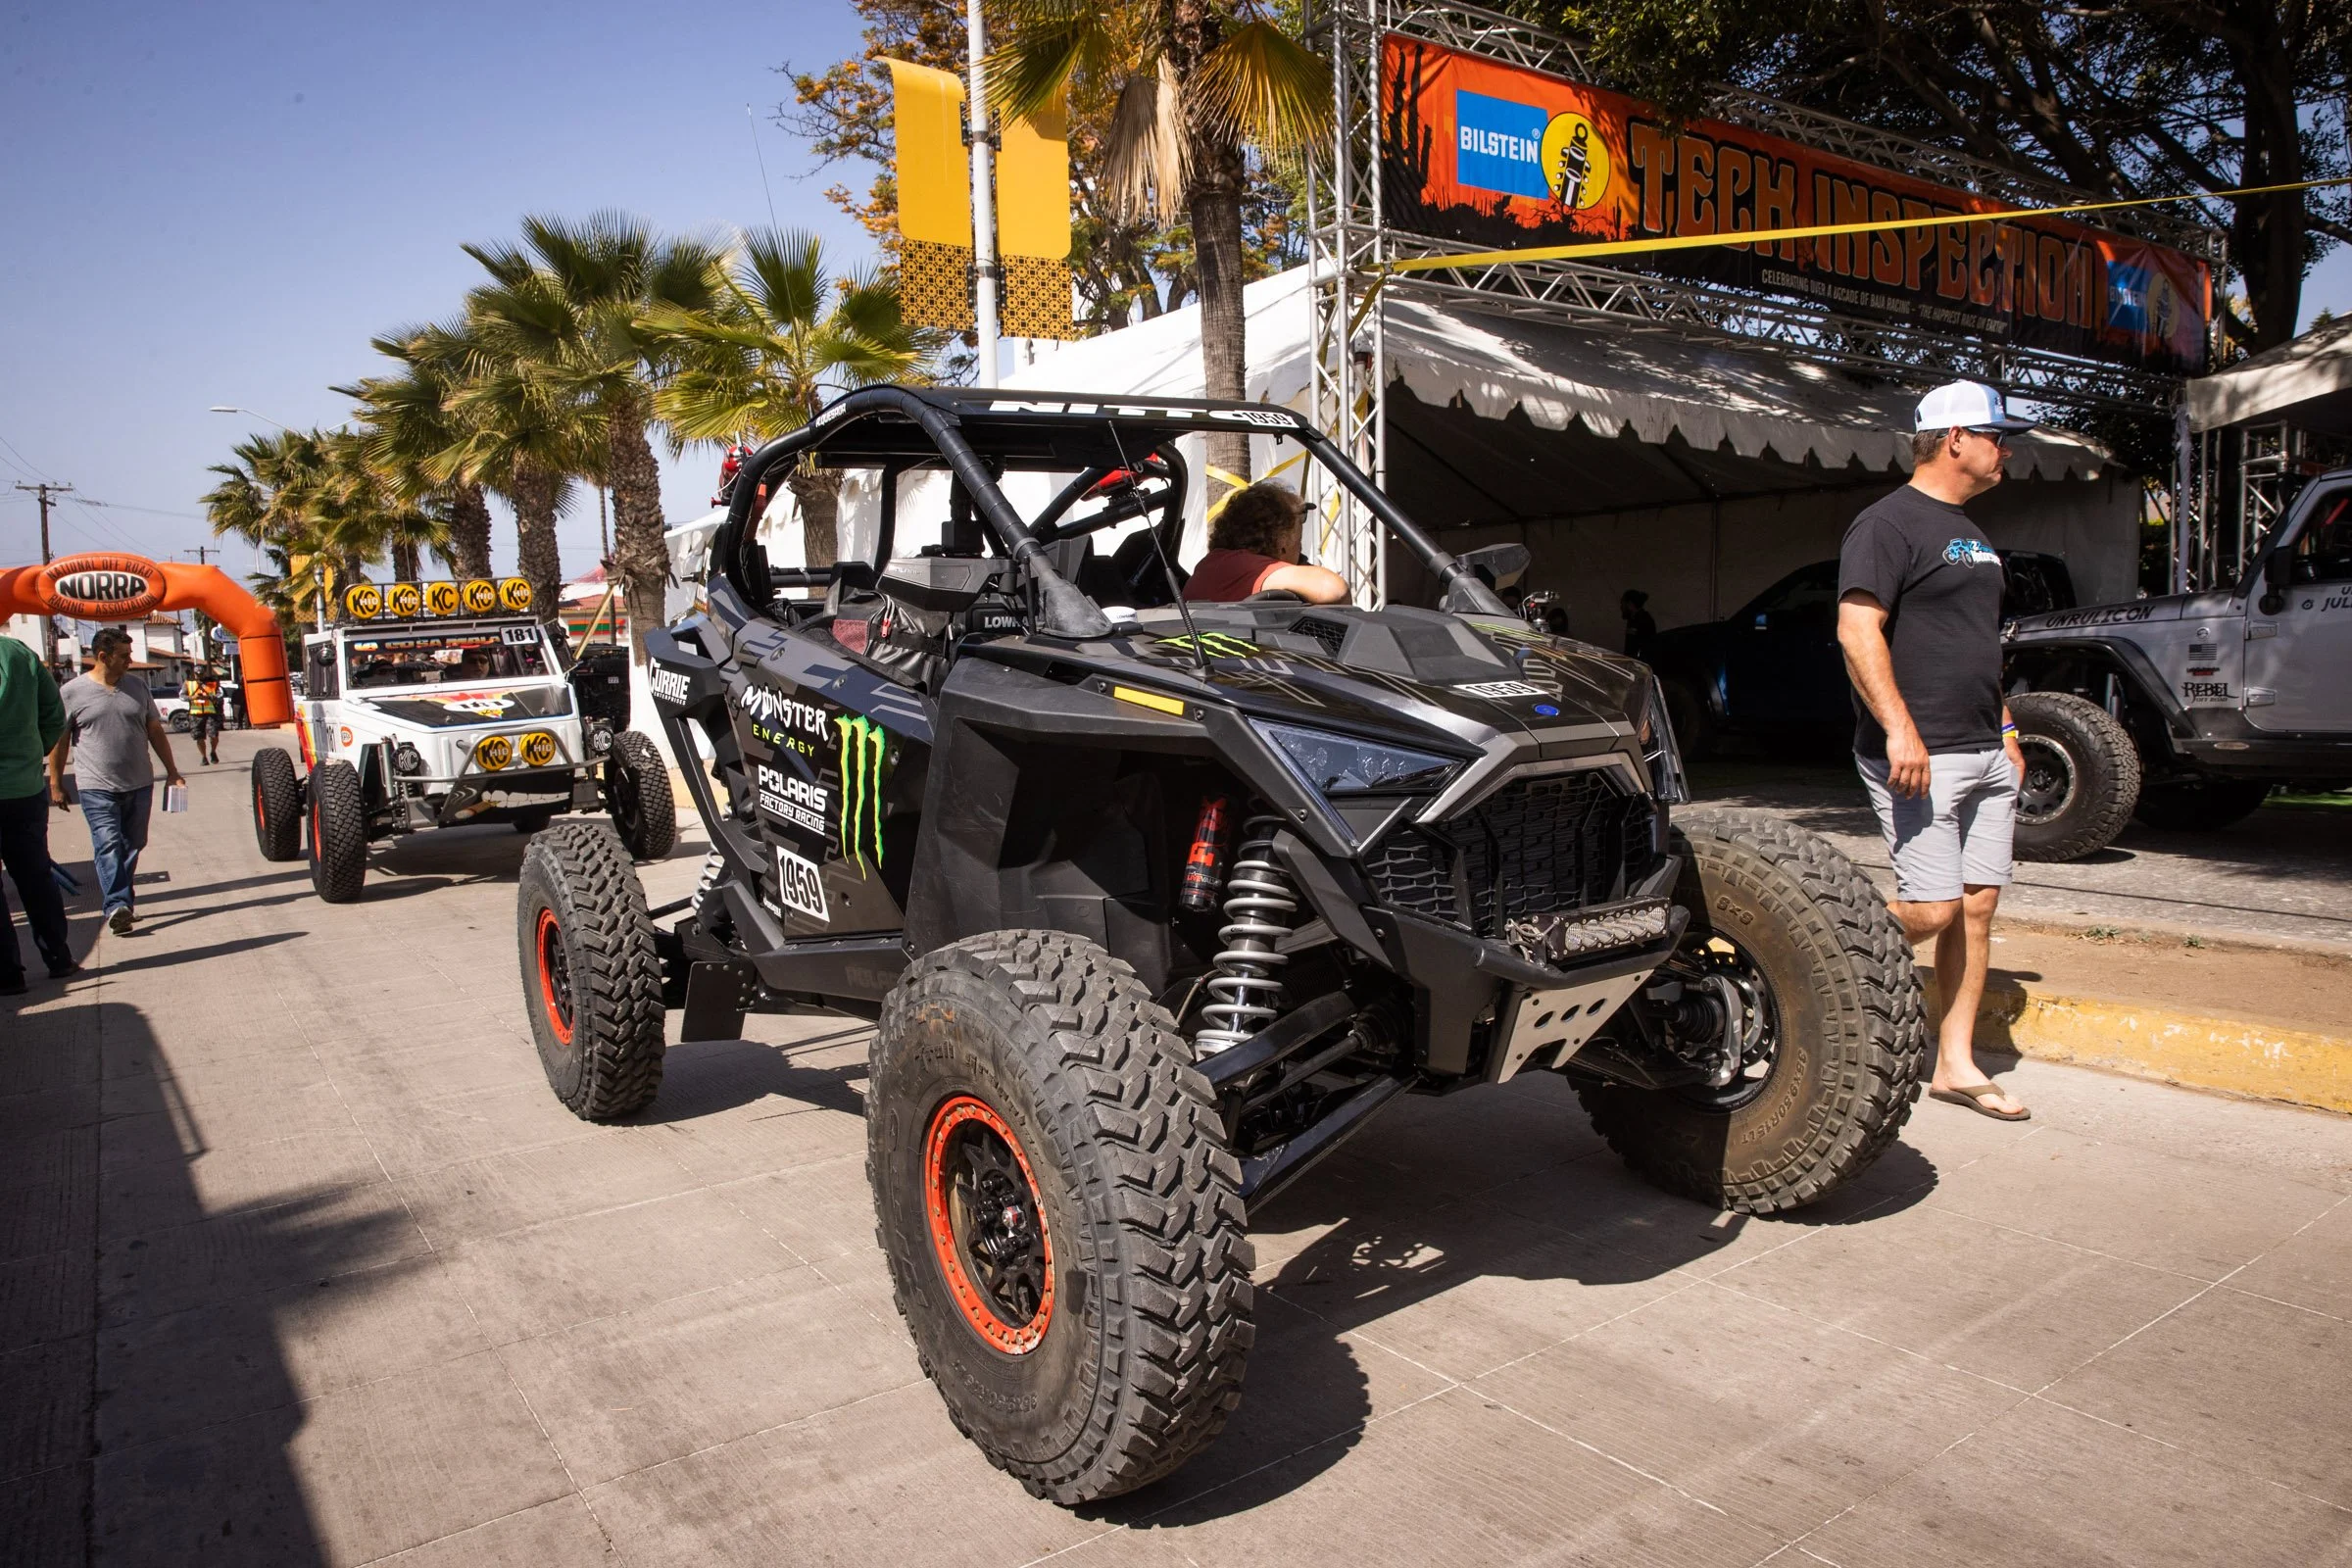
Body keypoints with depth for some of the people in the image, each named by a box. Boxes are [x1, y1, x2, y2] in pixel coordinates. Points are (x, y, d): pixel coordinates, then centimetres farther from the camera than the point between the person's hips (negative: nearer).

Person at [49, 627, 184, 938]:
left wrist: (172, 771, 12)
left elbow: (155, 731, 15)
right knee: (109, 847, -12)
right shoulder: (72, 692, -2)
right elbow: (59, 740, 2)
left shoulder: (137, 686, 9)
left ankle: (121, 902, 21)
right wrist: (55, 784, 2)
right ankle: (117, 906, -17)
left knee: (133, 846, 9)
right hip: (98, 787, -4)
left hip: (139, 784, 4)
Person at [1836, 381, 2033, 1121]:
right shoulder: (1889, 523, -8)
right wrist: (1899, 728, -26)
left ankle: (1956, 1064, 14)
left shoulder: (1969, 533, 21)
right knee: (1933, 909, -11)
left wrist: (2006, 731, 22)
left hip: (1986, 755, 9)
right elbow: (1857, 629, -20)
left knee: (1977, 907, 7)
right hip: (1919, 756, -9)